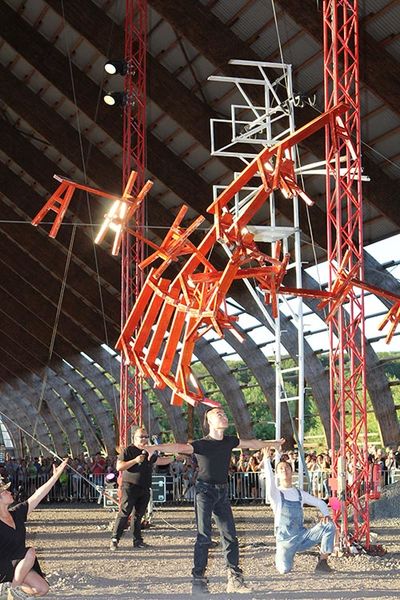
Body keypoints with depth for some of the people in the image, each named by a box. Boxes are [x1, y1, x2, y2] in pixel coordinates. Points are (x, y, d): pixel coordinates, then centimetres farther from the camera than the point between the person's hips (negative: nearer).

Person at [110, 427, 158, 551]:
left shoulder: (149, 451, 18)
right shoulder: (128, 450, -1)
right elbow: (119, 467, -9)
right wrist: (135, 460, -16)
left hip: (144, 488, 6)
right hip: (130, 486, -6)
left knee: (138, 514, 9)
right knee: (124, 513, -12)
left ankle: (137, 540, 13)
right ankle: (114, 539, -13)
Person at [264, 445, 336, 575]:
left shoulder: (300, 493, 13)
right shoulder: (276, 493, -1)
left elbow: (320, 503, 20)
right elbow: (269, 481, -24)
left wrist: (325, 515, -1)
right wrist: (266, 460, -29)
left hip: (302, 535, 4)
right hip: (285, 538, -4)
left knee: (329, 526, -17)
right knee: (284, 569, -27)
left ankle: (322, 562, -9)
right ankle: (280, 558, 12)